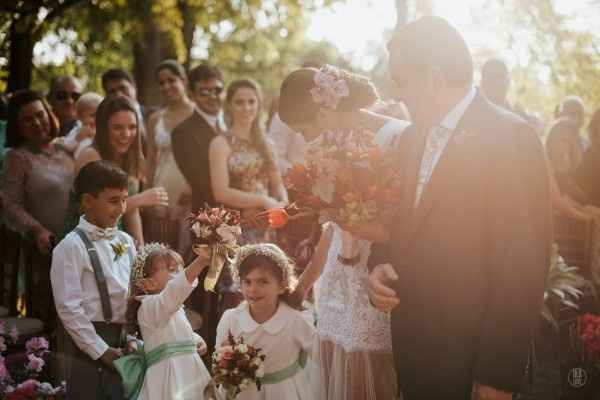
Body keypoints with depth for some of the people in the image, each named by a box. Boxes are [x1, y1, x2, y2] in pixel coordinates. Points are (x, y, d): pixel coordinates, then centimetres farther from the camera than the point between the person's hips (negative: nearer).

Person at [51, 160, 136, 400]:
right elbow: (68, 307, -14)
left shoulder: (126, 242, 11)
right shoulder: (72, 246, -9)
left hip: (121, 345, 6)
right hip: (89, 346, -6)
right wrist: (100, 350, -13)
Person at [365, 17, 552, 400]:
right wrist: (380, 264, -3)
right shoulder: (412, 138, 9)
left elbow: (522, 265, -18)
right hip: (411, 348, 7)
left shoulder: (510, 137, -15)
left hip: (468, 358, -7)